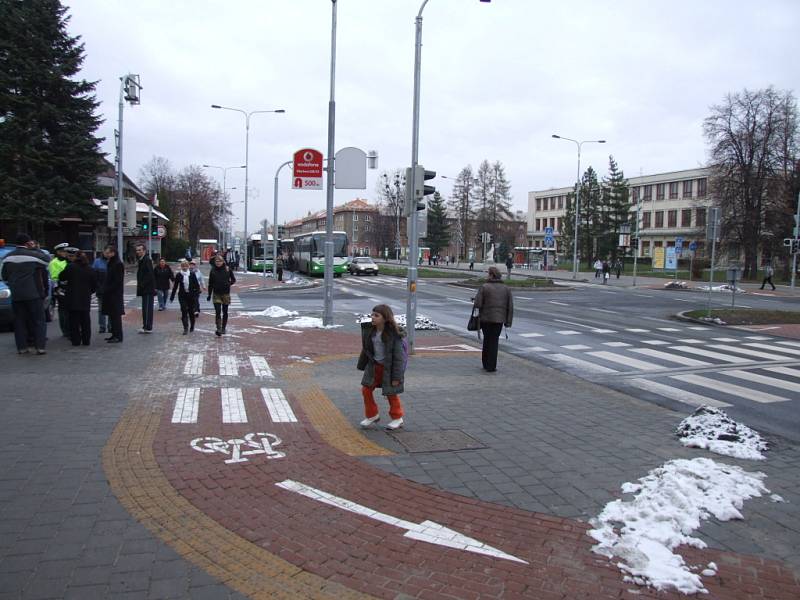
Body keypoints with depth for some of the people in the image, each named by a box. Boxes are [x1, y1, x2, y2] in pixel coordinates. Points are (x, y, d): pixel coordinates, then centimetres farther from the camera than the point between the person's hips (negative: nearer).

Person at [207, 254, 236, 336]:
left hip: (226, 293, 0)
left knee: (225, 312, 9)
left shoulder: (227, 269, -1)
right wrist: (209, 295, 6)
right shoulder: (212, 271, 1)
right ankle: (218, 329, -14)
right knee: (217, 312, -10)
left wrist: (228, 284, -10)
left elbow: (233, 280, 9)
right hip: (216, 294, 0)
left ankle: (223, 328, 22)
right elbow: (210, 284, 7)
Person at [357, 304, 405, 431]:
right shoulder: (369, 330, -4)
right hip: (374, 366, 6)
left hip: (389, 367, -5)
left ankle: (397, 418, 31)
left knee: (391, 393, 9)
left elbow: (398, 356, -18)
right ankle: (372, 415, 27)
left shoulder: (394, 334, -21)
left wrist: (396, 376, -17)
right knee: (366, 390, 5)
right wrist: (362, 365, 13)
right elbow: (366, 349, 9)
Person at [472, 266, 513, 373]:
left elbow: (477, 304, -14)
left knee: (487, 340, 15)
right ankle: (491, 366, 5)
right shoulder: (506, 289, 3)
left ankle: (486, 364, 24)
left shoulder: (484, 287, -8)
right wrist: (508, 321, 5)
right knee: (493, 341, 7)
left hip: (485, 318, -1)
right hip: (499, 319, 1)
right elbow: (510, 307, 1)